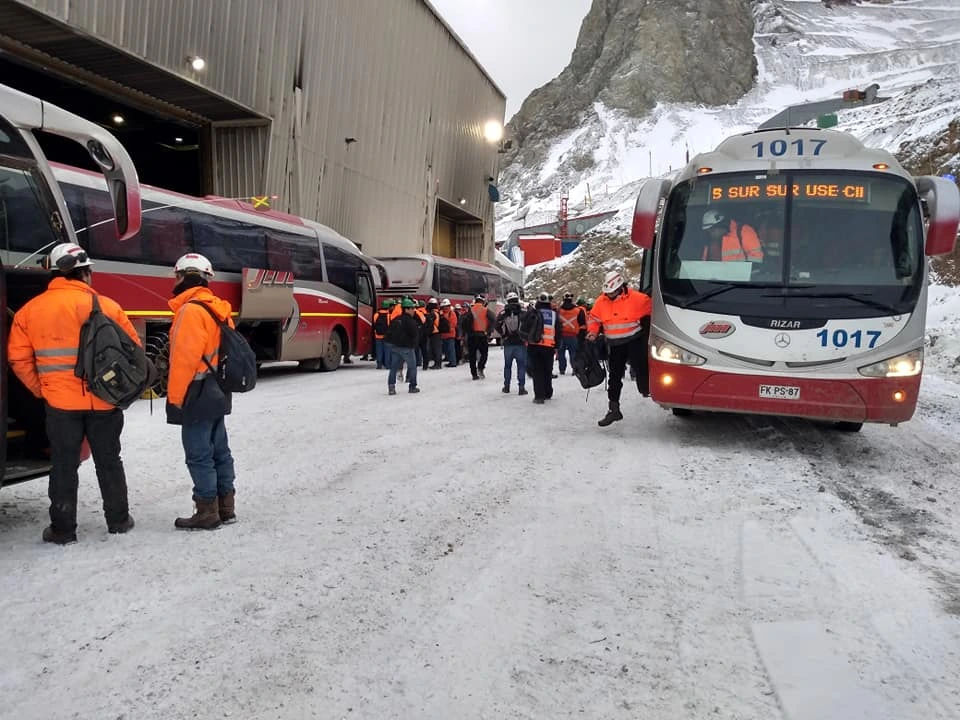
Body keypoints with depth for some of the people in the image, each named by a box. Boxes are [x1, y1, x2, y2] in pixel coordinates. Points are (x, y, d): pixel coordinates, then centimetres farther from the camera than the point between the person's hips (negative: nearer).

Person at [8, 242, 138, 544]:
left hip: (60, 402, 1)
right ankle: (119, 520, 22)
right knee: (108, 462, 14)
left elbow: (19, 358, 2)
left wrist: (41, 389, 12)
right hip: (103, 400, 0)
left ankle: (63, 529, 17)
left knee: (63, 467, 11)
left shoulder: (30, 310, 2)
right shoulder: (106, 306, -6)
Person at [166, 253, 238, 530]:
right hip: (217, 393, 9)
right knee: (219, 450, 14)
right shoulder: (218, 309, 11)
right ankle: (225, 507, 22)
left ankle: (207, 513, 5)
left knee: (199, 456, -2)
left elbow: (184, 360, -20)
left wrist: (174, 398, -14)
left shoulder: (191, 310, -17)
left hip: (197, 396, -9)